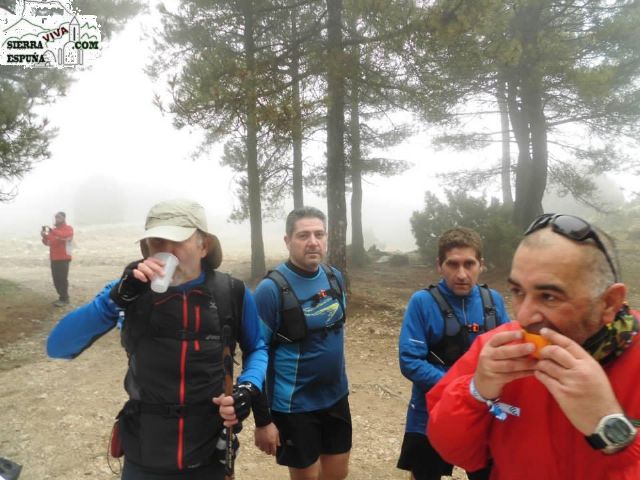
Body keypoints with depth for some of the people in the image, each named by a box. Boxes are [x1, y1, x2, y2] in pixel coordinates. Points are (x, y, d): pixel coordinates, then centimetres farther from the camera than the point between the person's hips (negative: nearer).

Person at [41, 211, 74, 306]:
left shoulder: (68, 228, -4)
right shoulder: (53, 229, 18)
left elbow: (64, 236, -25)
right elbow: (48, 243, 18)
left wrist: (53, 231, -33)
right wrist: (44, 237, -2)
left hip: (63, 258, -7)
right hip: (54, 258, 8)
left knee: (62, 278, -10)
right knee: (56, 279, 9)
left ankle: (64, 299, -6)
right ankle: (62, 297, 18)